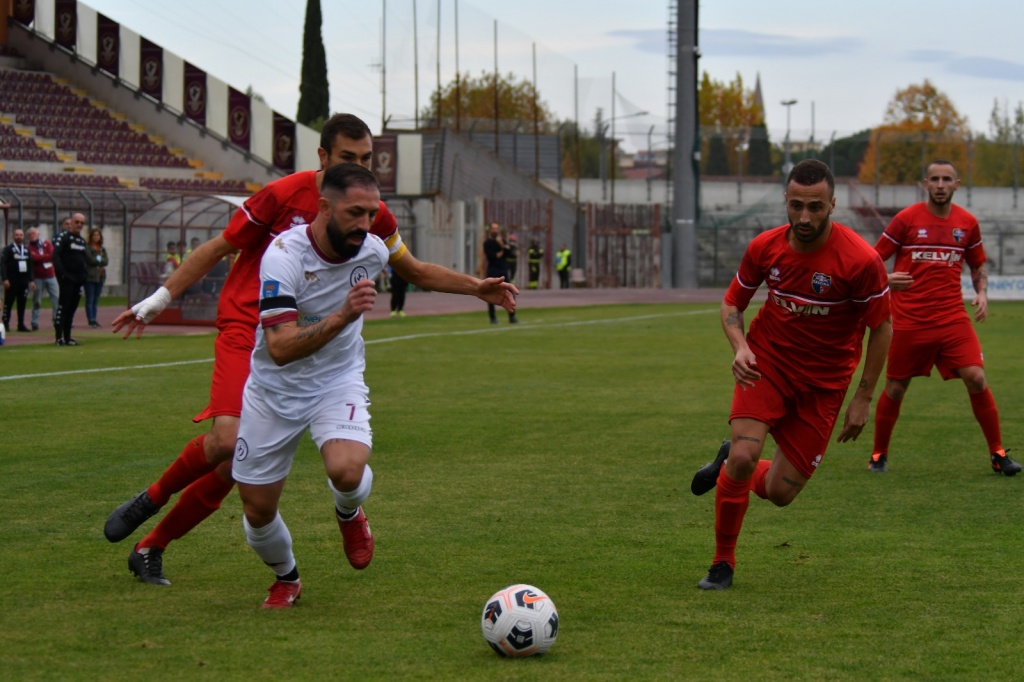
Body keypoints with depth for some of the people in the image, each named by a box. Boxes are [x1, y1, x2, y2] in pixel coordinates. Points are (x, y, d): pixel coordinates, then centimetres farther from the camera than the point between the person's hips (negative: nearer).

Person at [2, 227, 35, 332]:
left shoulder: (26, 250, 14)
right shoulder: (8, 249, -3)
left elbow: (30, 266, 15)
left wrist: (31, 280, 9)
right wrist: (5, 279, -18)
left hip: (24, 281, 5)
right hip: (12, 281, -5)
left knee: (22, 304, 6)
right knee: (8, 303, -2)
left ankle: (21, 325, 11)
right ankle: (5, 324, 0)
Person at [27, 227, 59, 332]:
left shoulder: (47, 243, 8)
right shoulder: (29, 247, -1)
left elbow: (53, 255, -7)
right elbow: (33, 258, -17)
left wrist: (40, 258, -16)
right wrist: (47, 256, -13)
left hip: (50, 275, 3)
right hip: (37, 277, -3)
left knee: (56, 298, -2)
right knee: (36, 301, 0)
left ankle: (57, 321, 2)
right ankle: (34, 324, 5)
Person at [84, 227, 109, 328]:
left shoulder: (102, 249, 16)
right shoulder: (87, 247, -5)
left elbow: (106, 261, 5)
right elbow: (90, 259, -14)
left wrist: (97, 260, -8)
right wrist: (100, 261, -1)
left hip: (100, 276, 6)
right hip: (90, 276, -6)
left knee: (96, 300, 8)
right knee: (90, 300, -7)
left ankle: (93, 319, 11)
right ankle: (91, 320, -10)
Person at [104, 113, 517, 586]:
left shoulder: (373, 215, 1)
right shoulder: (282, 196, -12)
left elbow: (415, 271, 17)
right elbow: (217, 249, -2)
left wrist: (479, 288, 5)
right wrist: (156, 302, -2)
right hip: (246, 327, -4)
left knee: (237, 465, -2)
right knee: (227, 440, -25)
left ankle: (151, 548, 14)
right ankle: (150, 501, 4)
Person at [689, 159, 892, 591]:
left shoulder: (861, 260, -20)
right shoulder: (765, 247, -10)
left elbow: (881, 327, -7)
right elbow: (732, 303, 6)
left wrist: (863, 398, -6)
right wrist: (740, 347, -14)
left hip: (823, 381, -1)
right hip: (767, 361, 1)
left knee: (781, 492, 0)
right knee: (745, 454, -23)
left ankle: (729, 465, 36)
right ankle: (723, 563, -2)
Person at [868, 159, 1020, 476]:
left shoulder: (968, 223, 5)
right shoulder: (906, 219, -3)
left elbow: (978, 266, 19)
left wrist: (982, 293, 0)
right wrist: (885, 279, -20)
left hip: (952, 317, 2)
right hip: (909, 321, -1)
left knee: (976, 379, -11)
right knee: (895, 388, 5)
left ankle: (997, 454, 1)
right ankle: (879, 455, 25)